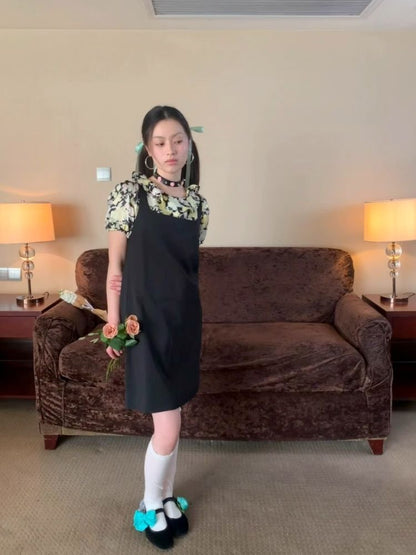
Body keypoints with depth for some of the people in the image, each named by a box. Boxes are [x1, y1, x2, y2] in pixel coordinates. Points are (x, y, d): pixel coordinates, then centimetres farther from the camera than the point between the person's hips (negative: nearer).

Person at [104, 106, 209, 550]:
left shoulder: (198, 202, 6)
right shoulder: (129, 192, -7)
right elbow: (116, 266, -6)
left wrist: (191, 319, 14)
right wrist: (113, 324, -5)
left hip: (185, 318, 5)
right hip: (146, 319, -5)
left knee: (170, 420, 16)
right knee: (168, 426, -2)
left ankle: (166, 497, 38)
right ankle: (151, 505, 26)